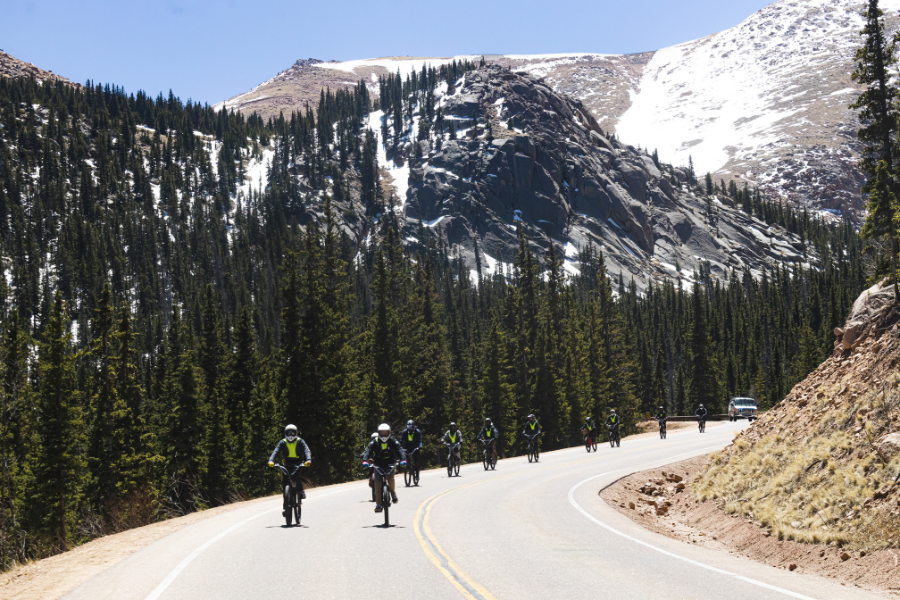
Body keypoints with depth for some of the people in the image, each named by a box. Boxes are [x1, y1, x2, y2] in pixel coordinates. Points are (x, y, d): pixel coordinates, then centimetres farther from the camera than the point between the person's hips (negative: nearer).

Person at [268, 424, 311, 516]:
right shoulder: (283, 442, -1)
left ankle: (300, 490, -7)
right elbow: (276, 451, -15)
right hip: (287, 463, 3)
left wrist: (308, 460, -40)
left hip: (298, 463, -2)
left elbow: (306, 451, -19)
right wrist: (271, 461, -34)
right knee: (284, 481, -11)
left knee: (295, 474, -33)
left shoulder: (300, 442, -5)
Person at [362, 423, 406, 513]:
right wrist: (365, 461, -41)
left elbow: (400, 450, -21)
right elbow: (368, 451, -22)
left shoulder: (393, 442, -10)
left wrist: (403, 459, -40)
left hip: (390, 463, 0)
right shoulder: (374, 442, -11)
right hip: (378, 464, 0)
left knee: (390, 478, -24)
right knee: (378, 482, -13)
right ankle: (378, 504, -9)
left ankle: (392, 492, 8)